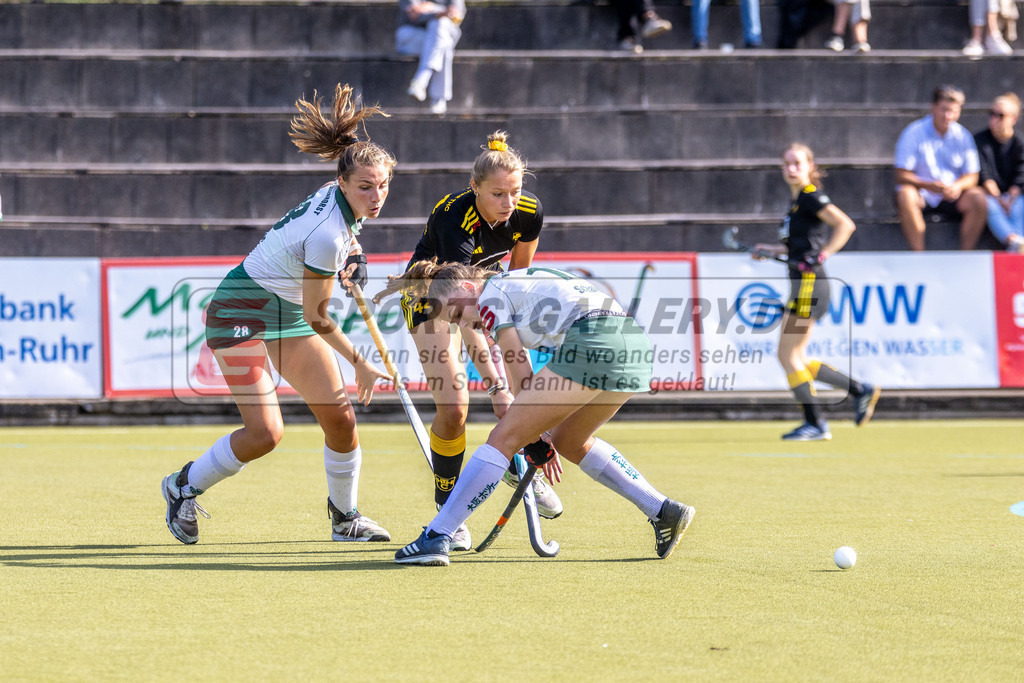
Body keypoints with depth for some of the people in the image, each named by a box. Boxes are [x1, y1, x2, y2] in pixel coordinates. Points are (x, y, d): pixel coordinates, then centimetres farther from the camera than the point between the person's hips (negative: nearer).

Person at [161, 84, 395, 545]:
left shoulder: (336, 197, -6)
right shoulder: (326, 234, -31)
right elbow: (318, 318, -20)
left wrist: (349, 261, 0)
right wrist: (361, 364, -11)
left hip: (286, 313, 9)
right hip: (242, 312, -9)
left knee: (341, 418, 1)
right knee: (265, 432, -18)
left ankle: (345, 518, 19)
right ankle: (184, 487, 6)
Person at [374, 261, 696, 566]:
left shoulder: (491, 297, 6)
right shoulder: (519, 284, 32)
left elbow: (521, 374, 6)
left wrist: (534, 438, 14)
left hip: (592, 342, -9)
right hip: (634, 343, 9)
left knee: (504, 438, -4)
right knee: (569, 441, 28)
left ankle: (435, 538, -6)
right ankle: (664, 512, 24)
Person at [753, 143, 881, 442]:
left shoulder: (811, 196, -11)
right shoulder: (796, 200, 17)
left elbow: (845, 225, -21)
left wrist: (822, 255, -21)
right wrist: (773, 250, 19)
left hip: (809, 282, -10)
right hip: (802, 285, 10)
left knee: (788, 356, -6)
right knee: (796, 360, 12)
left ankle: (816, 424, -1)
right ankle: (860, 391, 17)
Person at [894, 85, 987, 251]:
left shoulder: (963, 136, 3)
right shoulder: (913, 133, -7)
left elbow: (971, 176, 2)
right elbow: (902, 176, -12)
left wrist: (958, 186, -22)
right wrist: (929, 186, -28)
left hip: (952, 197, 3)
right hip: (922, 196, -3)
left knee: (978, 198, -25)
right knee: (905, 196, -35)